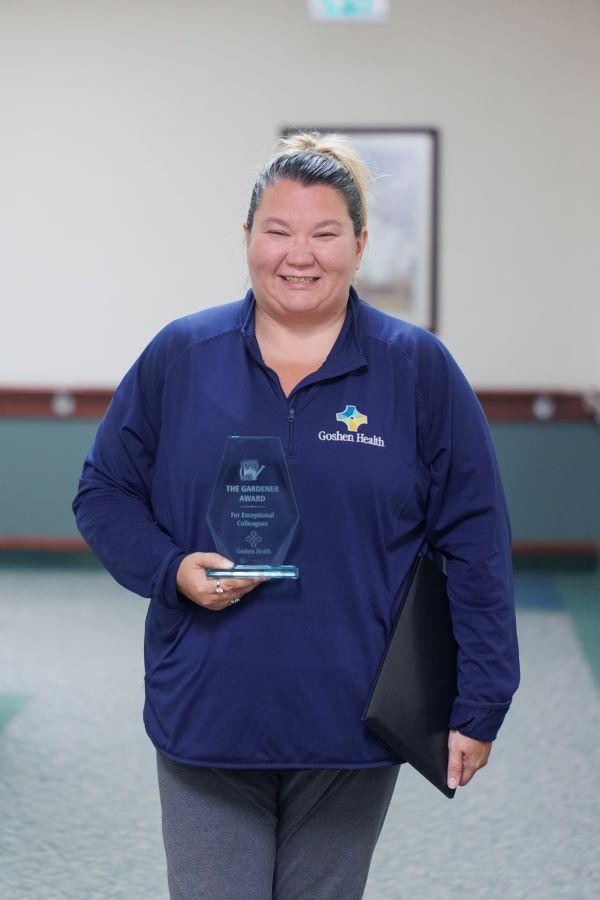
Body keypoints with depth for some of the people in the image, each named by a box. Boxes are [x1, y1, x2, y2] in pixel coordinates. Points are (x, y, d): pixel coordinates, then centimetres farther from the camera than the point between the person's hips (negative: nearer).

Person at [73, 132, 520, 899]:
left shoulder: (419, 370, -1)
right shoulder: (178, 358, 2)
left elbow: (475, 546, -1)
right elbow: (104, 492, 9)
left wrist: (478, 707, -4)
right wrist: (172, 569, -11)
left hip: (352, 723, 0)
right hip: (207, 719, 0)